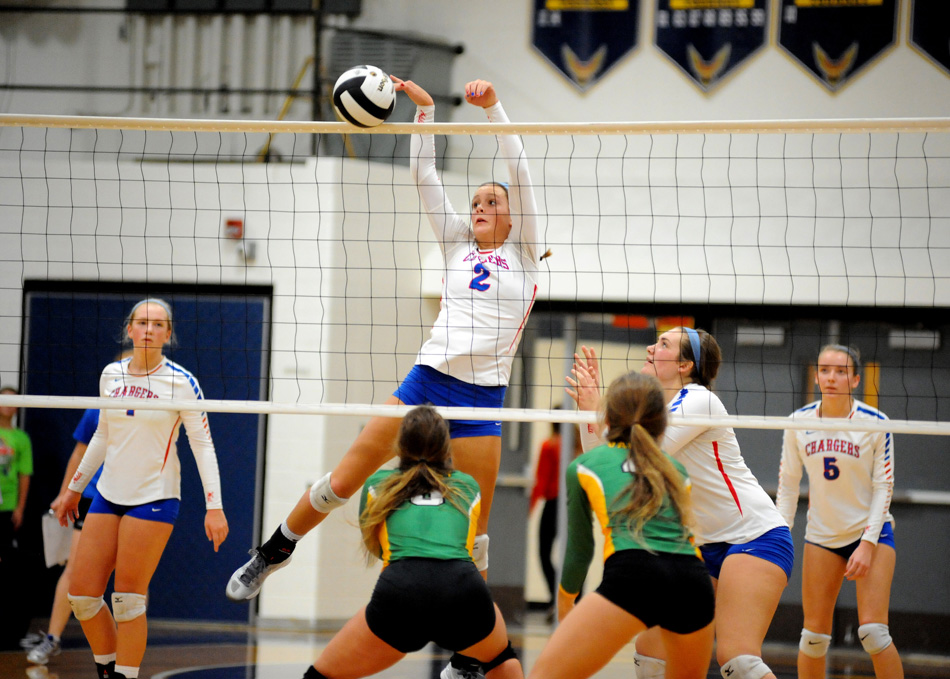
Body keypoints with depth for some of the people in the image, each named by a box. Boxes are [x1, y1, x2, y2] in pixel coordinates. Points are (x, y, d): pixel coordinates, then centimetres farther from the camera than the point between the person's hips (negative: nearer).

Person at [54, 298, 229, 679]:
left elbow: (203, 445, -7)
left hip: (155, 498, -5)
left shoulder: (180, 382, -8)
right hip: (108, 496, 5)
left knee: (128, 598, -8)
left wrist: (214, 506, -14)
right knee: (81, 594, 0)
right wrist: (74, 488, 23)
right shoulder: (111, 375, 7)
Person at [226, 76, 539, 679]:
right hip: (428, 378, 2)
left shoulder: (522, 252, 8)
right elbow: (424, 175, 9)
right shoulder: (457, 243, 15)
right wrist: (424, 108, 0)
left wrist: (493, 106, -8)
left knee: (473, 528, -1)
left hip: (481, 400, -2)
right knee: (344, 479, 0)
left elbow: (519, 171, -2)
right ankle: (272, 553, 21)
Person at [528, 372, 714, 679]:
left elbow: (579, 548, 31)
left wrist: (565, 598, 50)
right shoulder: (677, 471, 30)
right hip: (694, 581, 4)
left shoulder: (583, 467, 21)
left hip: (632, 576, -4)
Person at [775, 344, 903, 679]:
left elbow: (883, 487, -9)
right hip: (821, 535, 3)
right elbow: (787, 483, 5)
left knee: (872, 631, -15)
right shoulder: (799, 422, -3)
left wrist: (868, 544, -17)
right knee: (813, 634, -1)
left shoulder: (875, 422, -12)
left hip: (872, 531, -3)